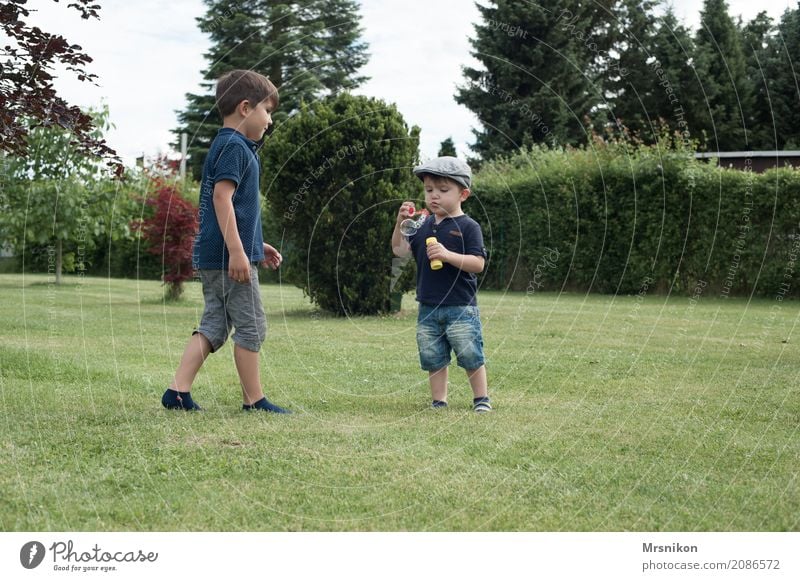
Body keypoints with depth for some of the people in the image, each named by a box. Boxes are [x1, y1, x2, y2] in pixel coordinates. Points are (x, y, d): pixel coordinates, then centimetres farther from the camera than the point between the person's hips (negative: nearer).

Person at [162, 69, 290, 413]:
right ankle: (254, 399, 7)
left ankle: (178, 391, 5)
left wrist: (257, 246, 28)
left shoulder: (223, 146, 20)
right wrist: (237, 251, -26)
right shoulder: (235, 146, -11)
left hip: (212, 256, 10)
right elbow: (222, 196, -22)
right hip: (230, 255, -10)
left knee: (213, 326, 11)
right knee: (251, 327, 0)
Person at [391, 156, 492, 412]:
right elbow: (400, 250, 2)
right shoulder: (423, 226, 9)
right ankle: (439, 402, 20)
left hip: (460, 307, -5)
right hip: (428, 308, 5)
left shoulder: (468, 227, -7)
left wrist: (448, 255, -27)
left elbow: (478, 264, -15)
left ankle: (481, 399, 15)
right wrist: (400, 223, -12)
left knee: (470, 355, 0)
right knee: (432, 359, 10)